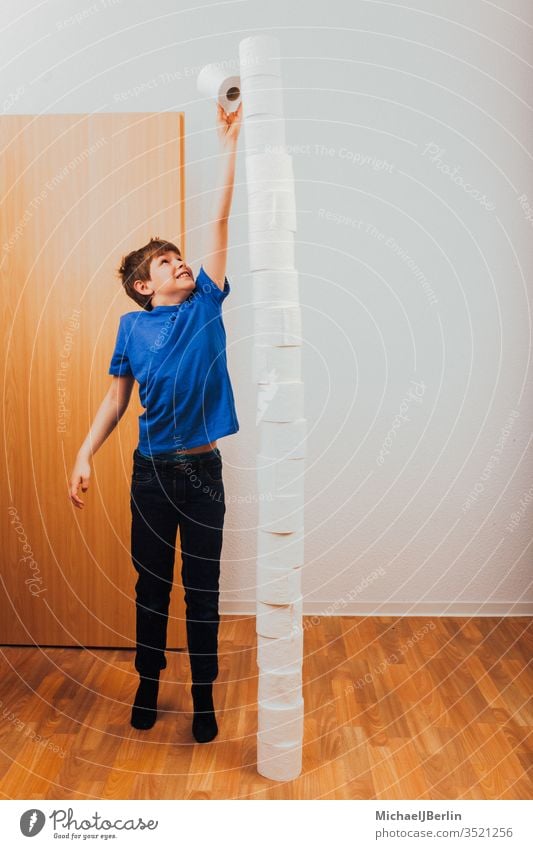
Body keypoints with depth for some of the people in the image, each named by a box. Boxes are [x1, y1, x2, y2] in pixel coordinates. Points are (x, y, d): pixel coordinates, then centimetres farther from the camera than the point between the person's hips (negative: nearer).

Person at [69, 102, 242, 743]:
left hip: (202, 468, 0)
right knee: (151, 582, 14)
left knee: (202, 587, 9)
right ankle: (148, 684, 36)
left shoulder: (206, 305, 3)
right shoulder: (131, 326, 2)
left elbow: (218, 221, -1)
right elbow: (117, 398, 6)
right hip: (151, 469, 1)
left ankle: (203, 697, 27)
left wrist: (228, 144, -1)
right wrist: (84, 455, 0)